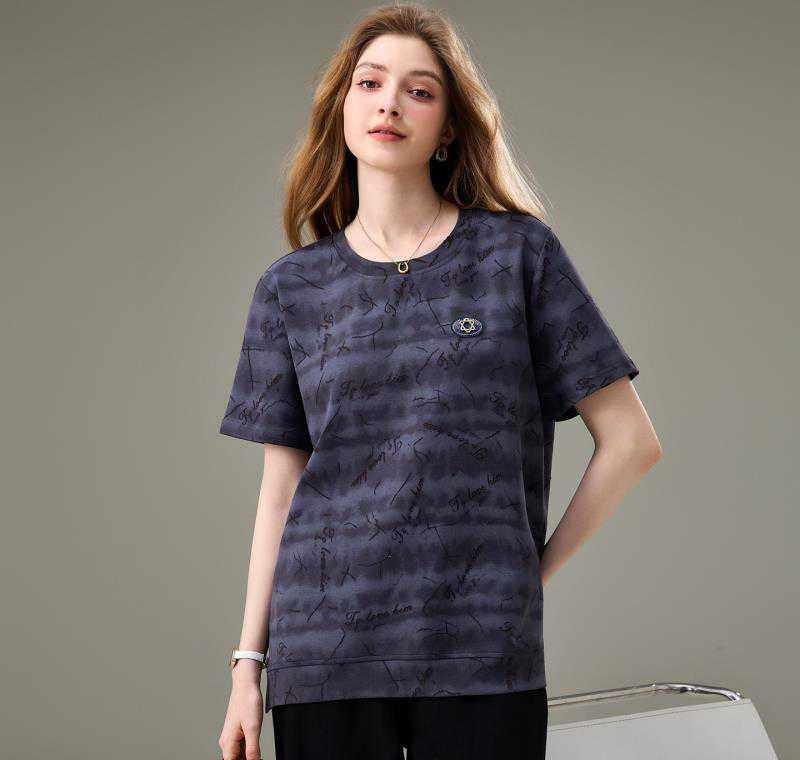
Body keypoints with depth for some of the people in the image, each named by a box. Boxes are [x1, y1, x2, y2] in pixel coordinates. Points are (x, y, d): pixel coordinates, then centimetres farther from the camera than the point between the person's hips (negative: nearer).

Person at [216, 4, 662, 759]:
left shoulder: (520, 252, 4)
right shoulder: (292, 286, 9)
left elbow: (631, 441, 5)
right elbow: (281, 490, 10)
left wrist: (534, 569, 2)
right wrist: (247, 666, 7)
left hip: (482, 650, -1)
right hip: (322, 653, 2)